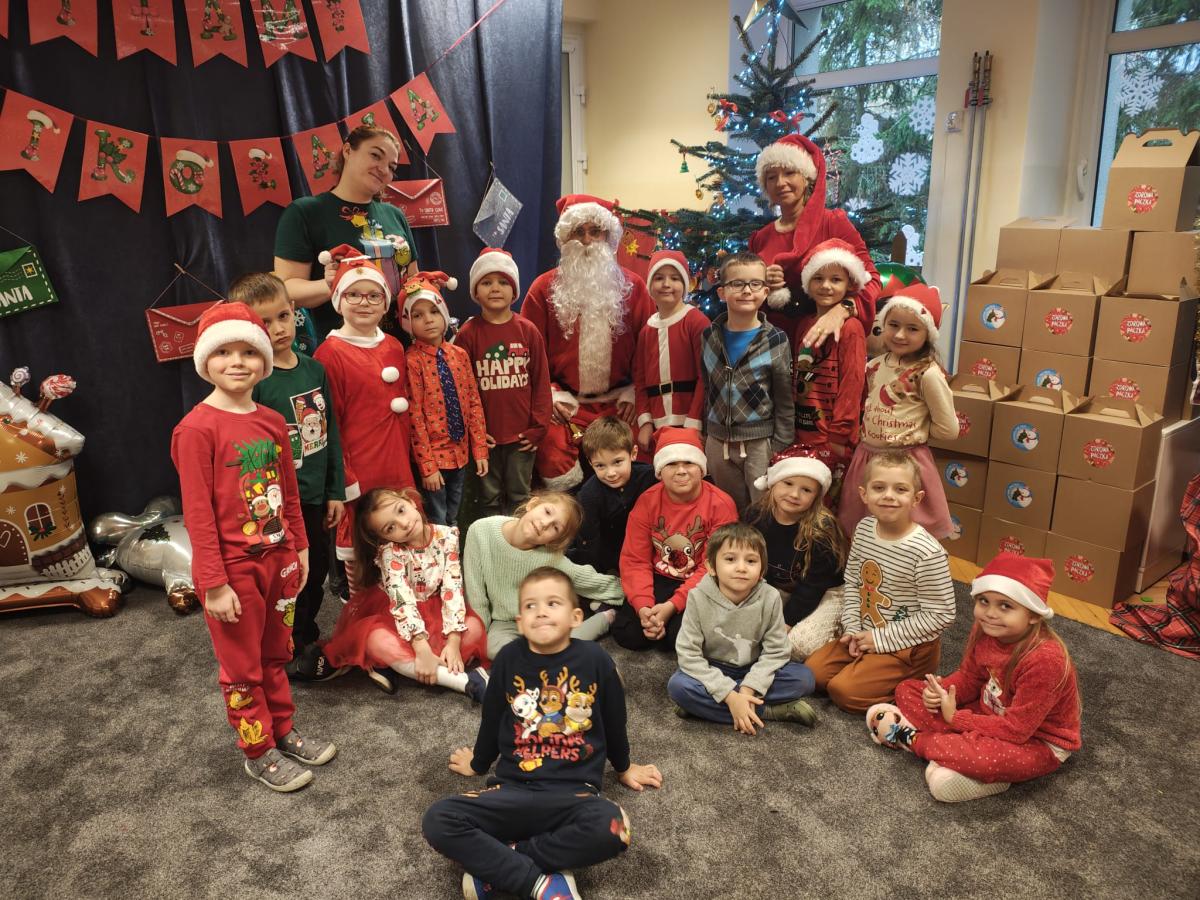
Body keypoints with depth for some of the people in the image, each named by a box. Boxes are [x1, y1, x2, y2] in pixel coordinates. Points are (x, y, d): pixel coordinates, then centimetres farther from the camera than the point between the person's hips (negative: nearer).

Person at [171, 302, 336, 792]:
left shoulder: (273, 422, 3)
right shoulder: (196, 428, -17)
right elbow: (197, 513, -17)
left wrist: (299, 548, 14)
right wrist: (214, 583, -16)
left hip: (278, 559, 6)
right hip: (233, 567, -6)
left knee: (276, 655, 21)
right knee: (242, 667, 11)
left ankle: (284, 731, 39)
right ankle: (258, 753, 28)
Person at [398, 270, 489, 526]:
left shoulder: (459, 354, 3)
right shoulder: (412, 360, -13)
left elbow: (474, 403, 5)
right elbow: (414, 415, -14)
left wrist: (480, 449, 2)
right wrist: (426, 465, -14)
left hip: (460, 452, 5)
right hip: (433, 456, -5)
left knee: (453, 521, 19)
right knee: (437, 526, 5)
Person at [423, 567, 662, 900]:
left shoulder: (595, 660, -5)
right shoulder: (508, 659, -2)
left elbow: (614, 719, 12)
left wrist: (624, 768, 25)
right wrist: (478, 764, 30)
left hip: (574, 790, -1)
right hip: (513, 788, 1)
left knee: (611, 829, -35)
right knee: (437, 821, -22)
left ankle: (494, 864, -16)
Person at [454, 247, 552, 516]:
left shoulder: (528, 330, -1)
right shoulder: (467, 334, -5)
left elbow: (541, 381, 1)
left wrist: (538, 426, -2)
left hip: (522, 434, 1)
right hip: (486, 435, -1)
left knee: (519, 496, 14)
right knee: (489, 498, 13)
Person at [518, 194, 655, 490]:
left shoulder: (633, 286, 8)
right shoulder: (544, 288, 4)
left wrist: (634, 395, -4)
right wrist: (550, 395, -8)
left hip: (619, 404, 1)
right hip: (563, 405, -1)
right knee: (557, 467, -18)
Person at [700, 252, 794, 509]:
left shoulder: (776, 341, -7)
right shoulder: (709, 336, 3)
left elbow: (785, 401, -5)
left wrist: (780, 448, -7)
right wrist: (706, 435, 10)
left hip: (760, 443, -3)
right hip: (717, 442, 3)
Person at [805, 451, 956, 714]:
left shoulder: (928, 553, -25)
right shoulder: (864, 529, -5)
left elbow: (940, 615, -20)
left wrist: (882, 638, -18)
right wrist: (853, 628, -5)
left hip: (909, 646, -6)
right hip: (866, 634, 7)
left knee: (844, 690, -16)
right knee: (812, 671, 0)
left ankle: (915, 686, 3)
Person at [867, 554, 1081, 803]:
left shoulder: (1044, 660, -32)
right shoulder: (985, 630, -11)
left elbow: (1016, 729, -28)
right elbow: (969, 678, 5)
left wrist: (955, 717, -20)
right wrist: (940, 691, -17)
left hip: (1038, 742, -8)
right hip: (992, 715, 8)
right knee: (907, 689, 2)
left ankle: (912, 738, -10)